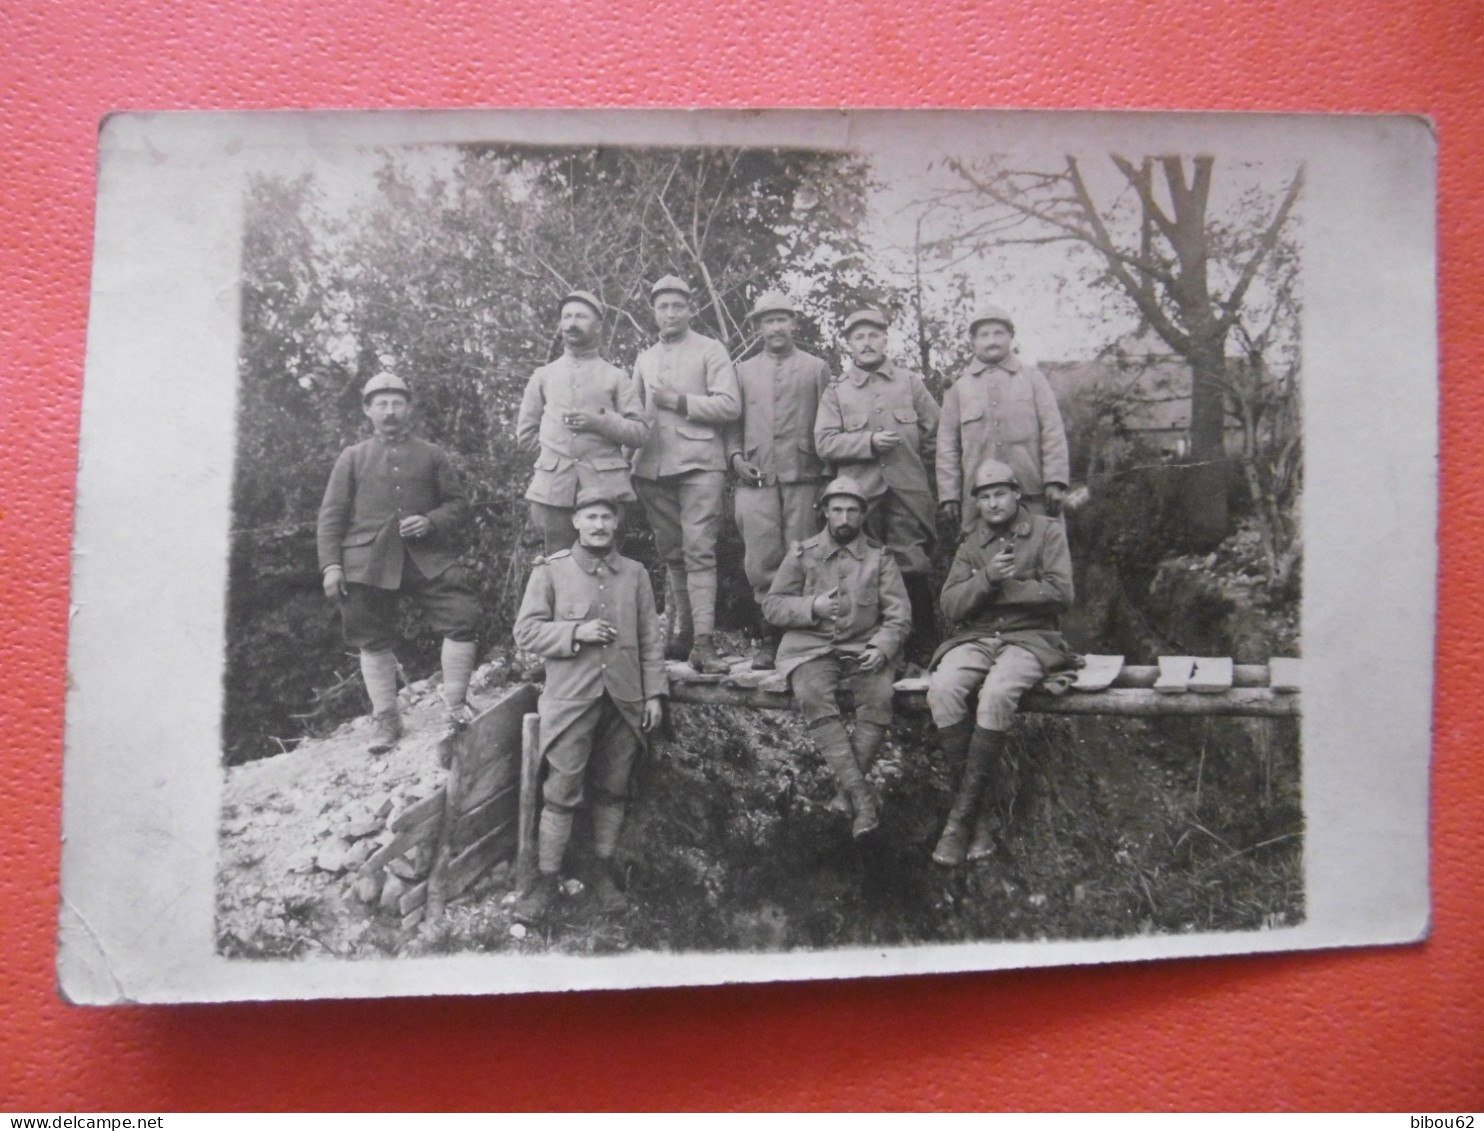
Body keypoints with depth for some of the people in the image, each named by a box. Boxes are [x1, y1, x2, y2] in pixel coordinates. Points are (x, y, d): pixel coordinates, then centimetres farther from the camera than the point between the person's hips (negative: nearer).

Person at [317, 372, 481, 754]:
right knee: (374, 641, 6)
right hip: (368, 562, 0)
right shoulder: (353, 457, 11)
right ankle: (386, 719, 21)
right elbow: (331, 515, 7)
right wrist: (330, 565, -4)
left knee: (463, 616, -14)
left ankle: (455, 703, 2)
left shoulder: (432, 455, 13)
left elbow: (458, 502, 11)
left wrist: (432, 522, -9)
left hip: (427, 557, 0)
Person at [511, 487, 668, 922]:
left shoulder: (635, 574, 9)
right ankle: (546, 878, 10)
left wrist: (655, 693, 4)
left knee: (613, 791, 11)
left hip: (624, 701, 3)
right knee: (562, 792, -3)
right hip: (571, 699, -3)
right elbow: (526, 630, -2)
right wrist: (576, 632, -15)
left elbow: (651, 639, 10)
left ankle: (605, 871, 25)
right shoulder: (550, 570, 1)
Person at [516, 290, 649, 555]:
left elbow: (640, 433, 3)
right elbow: (524, 436, 17)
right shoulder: (542, 376, 16)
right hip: (553, 486, 1)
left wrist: (600, 423, -11)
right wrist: (558, 448, 4)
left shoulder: (616, 377, 11)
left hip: (605, 484, -1)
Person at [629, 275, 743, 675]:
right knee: (670, 554, 8)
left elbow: (730, 405, -5)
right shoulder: (644, 360, 22)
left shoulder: (710, 350, 6)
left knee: (699, 551, -12)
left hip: (699, 464, -5)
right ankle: (679, 634, 14)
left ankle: (703, 642, -15)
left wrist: (679, 401, -9)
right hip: (653, 467, 5)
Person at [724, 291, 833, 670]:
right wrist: (735, 455, 0)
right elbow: (733, 421, 18)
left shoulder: (816, 368, 13)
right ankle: (771, 636, 7)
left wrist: (828, 474, 0)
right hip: (756, 479, 2)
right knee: (761, 561, -3)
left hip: (802, 478, -1)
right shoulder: (743, 372, 19)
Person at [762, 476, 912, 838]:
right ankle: (862, 795, -31)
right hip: (811, 647, 0)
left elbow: (899, 615, 5)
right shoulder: (802, 553, 11)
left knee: (880, 695, -31)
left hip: (864, 648, 1)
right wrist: (812, 607, -10)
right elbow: (772, 605, 8)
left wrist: (881, 648, -14)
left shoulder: (880, 557, 11)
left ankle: (849, 787, -20)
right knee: (812, 696, -31)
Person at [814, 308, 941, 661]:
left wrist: (911, 462, 14)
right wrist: (869, 442, -11)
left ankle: (921, 648, 7)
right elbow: (825, 443, -2)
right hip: (860, 494, 0)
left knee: (915, 570, -3)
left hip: (909, 492, 0)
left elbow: (935, 433, 17)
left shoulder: (910, 382, 14)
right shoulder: (835, 392, 10)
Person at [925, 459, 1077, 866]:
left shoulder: (1047, 532, 9)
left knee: (996, 693, -36)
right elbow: (950, 606, 6)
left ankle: (962, 813, -24)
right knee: (942, 689, -30)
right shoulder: (970, 545, 18)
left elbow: (1060, 593, -5)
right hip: (975, 638, 3)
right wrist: (987, 578, -11)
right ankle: (981, 813, -21)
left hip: (1029, 637, -3)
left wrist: (1002, 588, -4)